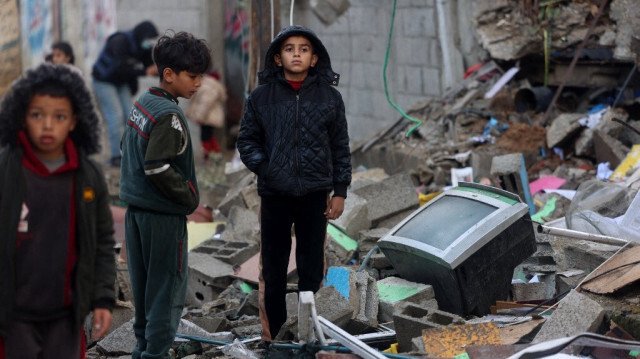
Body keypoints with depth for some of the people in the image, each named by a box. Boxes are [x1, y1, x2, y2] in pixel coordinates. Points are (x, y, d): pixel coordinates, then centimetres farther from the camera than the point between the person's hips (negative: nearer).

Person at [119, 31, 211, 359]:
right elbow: (158, 168, -26)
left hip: (136, 210, 9)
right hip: (163, 216, -9)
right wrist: (190, 197, -12)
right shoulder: (168, 115, -20)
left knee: (143, 283, 17)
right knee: (168, 287, 0)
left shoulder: (141, 104, 7)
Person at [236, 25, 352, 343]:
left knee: (311, 269, 6)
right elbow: (247, 140, 7)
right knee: (273, 270, 6)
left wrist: (340, 192, 3)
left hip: (315, 194, 0)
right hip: (274, 195, 0)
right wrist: (264, 168, -11)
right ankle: (273, 337, 15)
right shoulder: (261, 96, 0)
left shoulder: (329, 96, 1)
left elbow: (340, 147, 6)